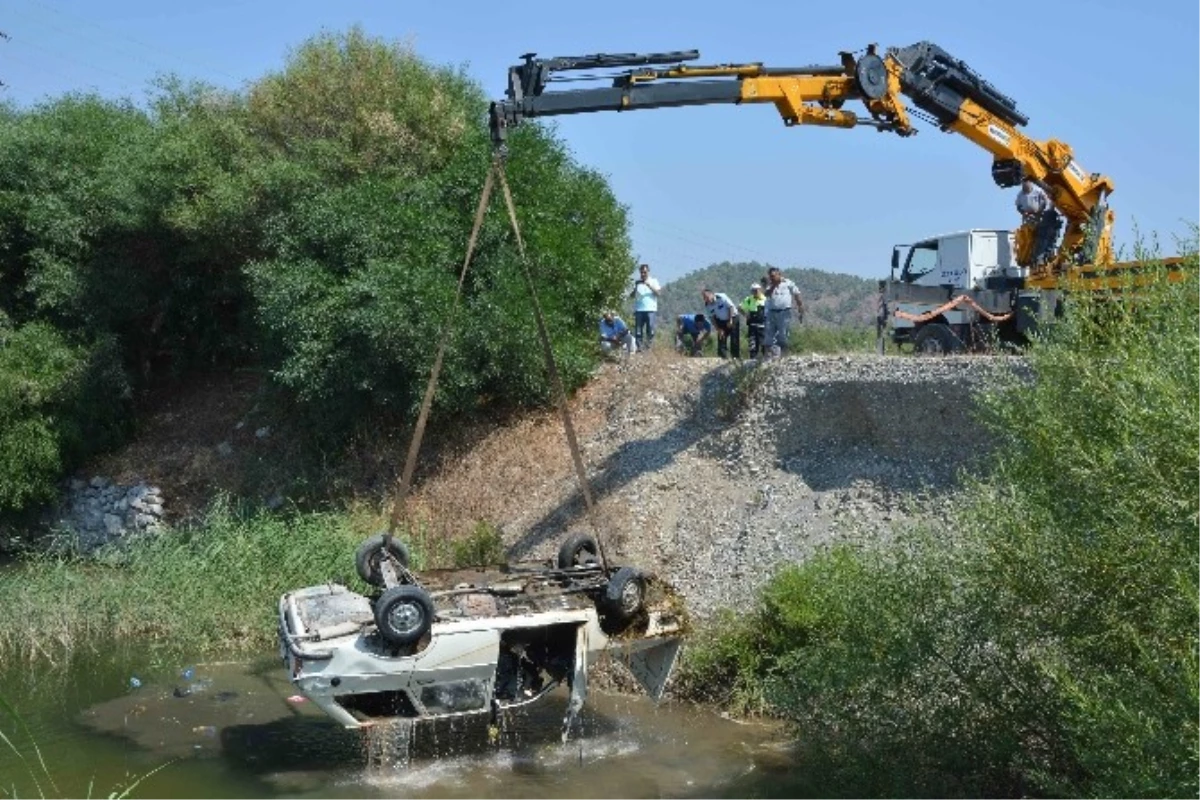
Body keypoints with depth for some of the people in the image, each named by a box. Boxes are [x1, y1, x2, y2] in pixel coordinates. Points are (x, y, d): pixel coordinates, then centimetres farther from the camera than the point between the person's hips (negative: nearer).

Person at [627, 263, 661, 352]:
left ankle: (649, 346, -5)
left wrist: (649, 285, -14)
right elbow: (632, 296, 9)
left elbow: (658, 293, -2)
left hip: (651, 309, -2)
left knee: (650, 329, -11)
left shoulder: (653, 281, 12)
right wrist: (636, 287, -7)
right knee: (638, 330, -6)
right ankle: (639, 346, -5)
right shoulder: (637, 282, 17)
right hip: (639, 310, 2)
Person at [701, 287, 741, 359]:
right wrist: (718, 329, -11)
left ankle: (737, 357, 1)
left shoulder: (721, 297, -25)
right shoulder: (707, 305, -10)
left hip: (733, 318, -5)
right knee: (721, 339, -3)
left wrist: (730, 320, -19)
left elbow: (731, 307, -18)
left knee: (734, 341, -6)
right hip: (721, 321, 5)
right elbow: (712, 317, -3)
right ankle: (724, 358, 3)